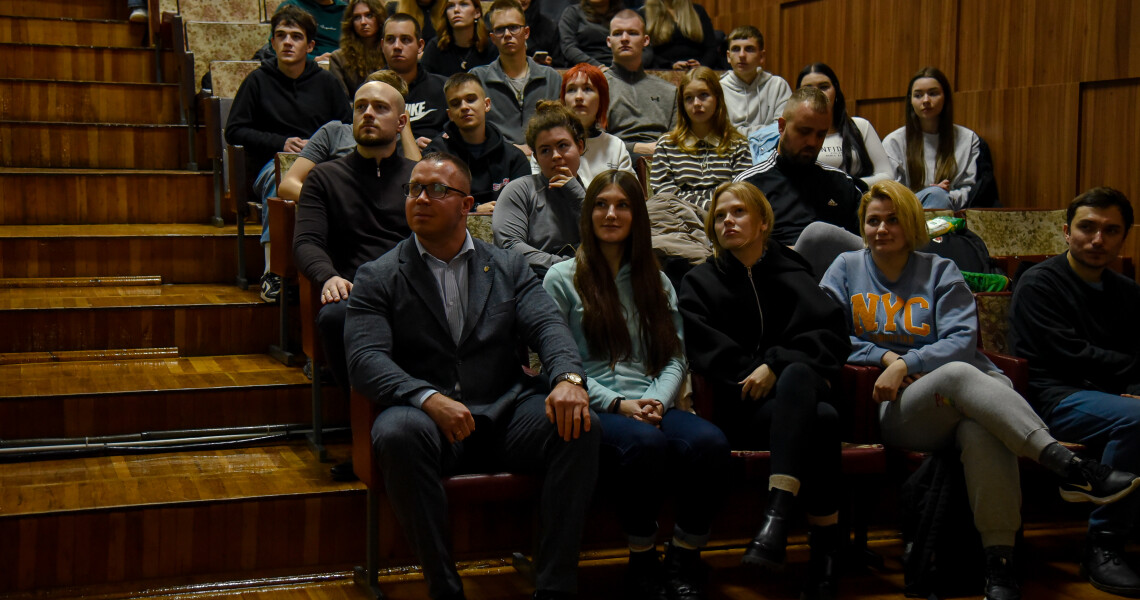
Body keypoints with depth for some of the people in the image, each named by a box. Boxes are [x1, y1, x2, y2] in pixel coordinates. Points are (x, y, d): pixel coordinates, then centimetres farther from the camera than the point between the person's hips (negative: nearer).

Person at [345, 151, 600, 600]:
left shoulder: (508, 268, 16)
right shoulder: (377, 278, 8)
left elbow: (548, 326, 1)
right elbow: (365, 359, -6)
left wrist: (568, 378, -23)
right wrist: (428, 398, -26)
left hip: (505, 415, 2)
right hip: (428, 418, -2)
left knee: (581, 424, -25)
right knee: (397, 433, -36)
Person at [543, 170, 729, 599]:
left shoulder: (655, 281, 24)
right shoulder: (562, 279, 11)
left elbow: (675, 358, 15)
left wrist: (657, 400, -7)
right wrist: (617, 403, -11)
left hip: (652, 406, 4)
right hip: (594, 412, -4)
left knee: (710, 442, -30)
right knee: (644, 442, -38)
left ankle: (684, 564, -14)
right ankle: (642, 563, -19)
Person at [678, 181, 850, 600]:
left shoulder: (791, 274, 20)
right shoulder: (699, 284, 19)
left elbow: (830, 334, 3)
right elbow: (708, 354, 2)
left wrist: (776, 367, -12)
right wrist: (754, 377, -12)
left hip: (798, 393, 1)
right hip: (741, 410, -1)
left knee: (797, 375, -39)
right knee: (821, 420, -36)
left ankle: (775, 518, -52)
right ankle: (825, 556, -40)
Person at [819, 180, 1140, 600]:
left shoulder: (939, 271, 18)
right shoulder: (847, 269, 20)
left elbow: (961, 341, 4)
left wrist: (906, 364, -12)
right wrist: (883, 356, -2)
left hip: (968, 396, 2)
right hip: (895, 409, -1)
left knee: (981, 427, -39)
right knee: (959, 374, -38)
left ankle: (1000, 563, -39)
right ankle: (1071, 468, -50)